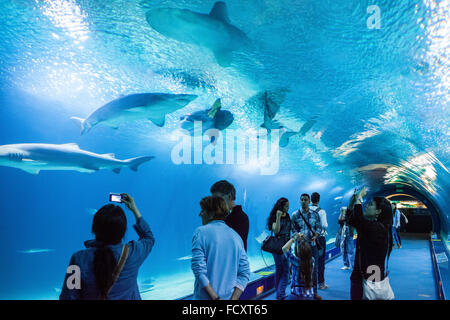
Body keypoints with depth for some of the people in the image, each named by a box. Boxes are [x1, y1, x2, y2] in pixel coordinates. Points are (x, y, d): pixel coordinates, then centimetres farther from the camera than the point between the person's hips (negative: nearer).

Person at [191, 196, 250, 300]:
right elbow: (245, 273, -1)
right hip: (229, 296, 4)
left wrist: (215, 297, -16)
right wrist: (233, 298, -6)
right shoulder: (236, 235, 4)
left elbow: (198, 268, -18)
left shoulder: (201, 232, -10)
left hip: (205, 297, -4)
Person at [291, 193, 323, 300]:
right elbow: (292, 229, 3)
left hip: (312, 244, 1)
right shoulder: (295, 214, 2)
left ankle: (314, 291, 18)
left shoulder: (315, 214, 5)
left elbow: (319, 228, 6)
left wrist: (315, 236, -11)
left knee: (314, 268, 5)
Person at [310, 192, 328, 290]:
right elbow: (324, 225, -16)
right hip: (320, 237, -4)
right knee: (320, 260, 4)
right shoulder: (321, 211, -12)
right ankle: (321, 283, 10)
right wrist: (326, 225, 5)